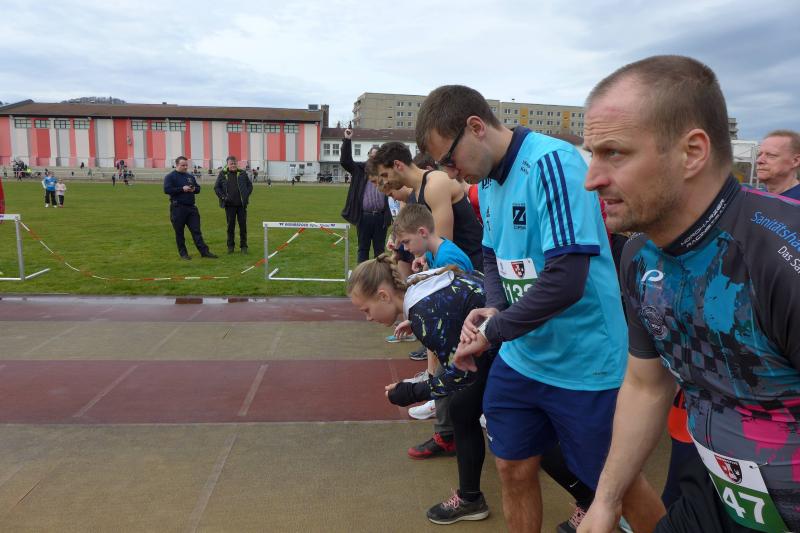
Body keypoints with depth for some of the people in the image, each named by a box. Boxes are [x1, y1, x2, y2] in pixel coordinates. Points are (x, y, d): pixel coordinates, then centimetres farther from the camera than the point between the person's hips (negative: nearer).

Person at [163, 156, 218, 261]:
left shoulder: (190, 176, 15)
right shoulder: (170, 176, -3)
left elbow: (198, 188, 20)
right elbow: (167, 189, -15)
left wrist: (194, 189, -4)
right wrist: (182, 189, -19)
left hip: (191, 207, 5)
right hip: (178, 208, -5)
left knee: (196, 230, 3)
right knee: (179, 232, 4)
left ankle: (204, 251, 2)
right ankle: (183, 253, 13)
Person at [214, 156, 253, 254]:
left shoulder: (242, 174, 6)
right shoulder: (222, 174, 3)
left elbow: (250, 185, 13)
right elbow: (216, 187, 7)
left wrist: (246, 195, 0)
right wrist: (223, 197, -6)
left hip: (242, 204, 1)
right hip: (229, 205, -1)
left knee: (243, 225, 2)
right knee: (230, 225, 5)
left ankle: (243, 246, 11)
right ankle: (230, 246, 15)